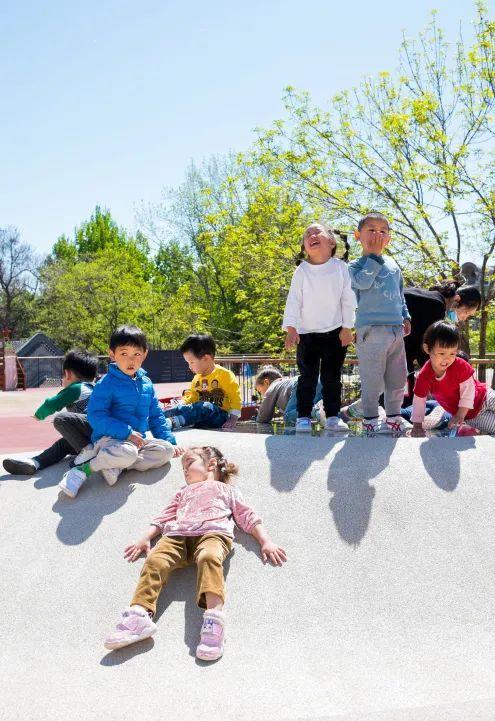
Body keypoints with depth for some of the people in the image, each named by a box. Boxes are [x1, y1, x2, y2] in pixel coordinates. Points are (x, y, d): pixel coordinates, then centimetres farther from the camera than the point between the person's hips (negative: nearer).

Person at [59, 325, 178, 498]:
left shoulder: (146, 384, 11)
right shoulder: (107, 384, -9)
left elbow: (156, 416, 19)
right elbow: (95, 416, -17)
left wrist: (169, 440, 8)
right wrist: (126, 432, -24)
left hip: (139, 440, 7)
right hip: (109, 438, -7)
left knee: (166, 449, -16)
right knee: (128, 452, -37)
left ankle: (117, 466, -23)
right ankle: (83, 469, -21)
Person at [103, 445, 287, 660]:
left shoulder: (226, 489, 33)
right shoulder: (184, 492, 44)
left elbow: (248, 517, 24)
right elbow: (164, 517, 35)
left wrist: (266, 542, 9)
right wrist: (144, 539, 19)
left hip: (213, 531, -3)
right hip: (177, 534, 4)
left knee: (209, 557, -37)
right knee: (155, 560, -28)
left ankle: (214, 617, -53)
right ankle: (139, 614, -42)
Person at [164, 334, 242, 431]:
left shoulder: (224, 374, -6)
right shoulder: (197, 378, 16)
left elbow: (235, 397, -9)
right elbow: (191, 397, 23)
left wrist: (233, 419, -17)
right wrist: (179, 405, 5)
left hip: (220, 417, -6)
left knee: (205, 407, -35)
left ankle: (176, 422, -52)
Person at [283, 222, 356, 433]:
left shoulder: (340, 267, -2)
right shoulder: (302, 271, -2)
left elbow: (348, 299, 0)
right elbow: (293, 301, -4)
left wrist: (347, 327, -4)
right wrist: (290, 328, -13)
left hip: (335, 332, 0)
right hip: (307, 333, 0)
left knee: (332, 377, 7)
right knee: (307, 377, 2)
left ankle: (333, 416, 15)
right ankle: (303, 417, 9)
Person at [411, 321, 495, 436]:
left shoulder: (460, 365, -23)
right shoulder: (424, 377, -18)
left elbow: (468, 390, -21)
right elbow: (419, 401, -8)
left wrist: (461, 415, -27)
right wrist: (417, 426, -6)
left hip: (484, 398, 0)